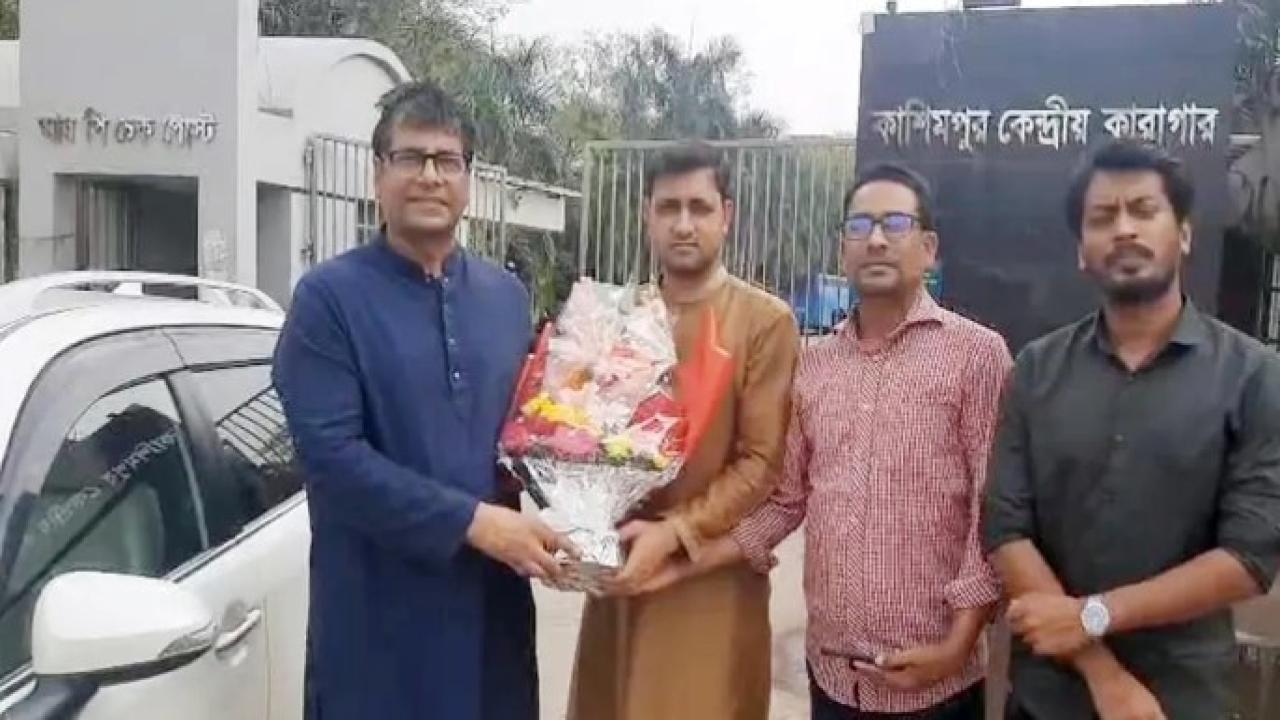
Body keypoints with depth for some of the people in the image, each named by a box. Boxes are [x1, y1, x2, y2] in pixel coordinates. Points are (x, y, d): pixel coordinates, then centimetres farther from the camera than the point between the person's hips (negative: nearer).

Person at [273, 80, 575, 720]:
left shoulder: (507, 297, 10)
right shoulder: (329, 298, -7)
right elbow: (331, 453, -16)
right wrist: (473, 522, -19)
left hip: (494, 604, 5)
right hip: (379, 614, -4)